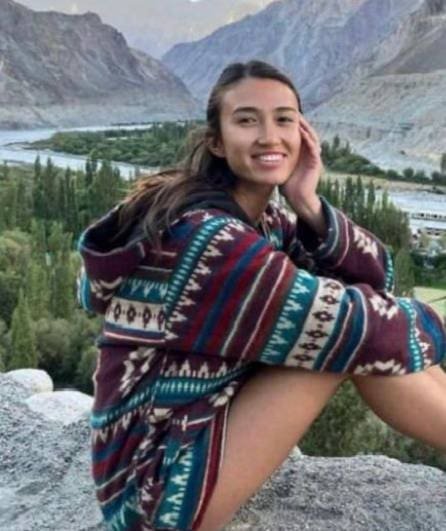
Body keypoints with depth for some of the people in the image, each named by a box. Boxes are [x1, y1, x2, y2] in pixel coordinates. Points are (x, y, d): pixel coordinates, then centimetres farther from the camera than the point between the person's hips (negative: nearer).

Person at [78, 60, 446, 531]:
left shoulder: (267, 220, 2)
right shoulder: (201, 233, -24)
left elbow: (378, 276, -2)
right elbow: (353, 327, -23)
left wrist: (309, 206, -17)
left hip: (207, 421, 8)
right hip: (157, 480, -8)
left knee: (359, 300, -2)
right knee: (349, 332, -17)